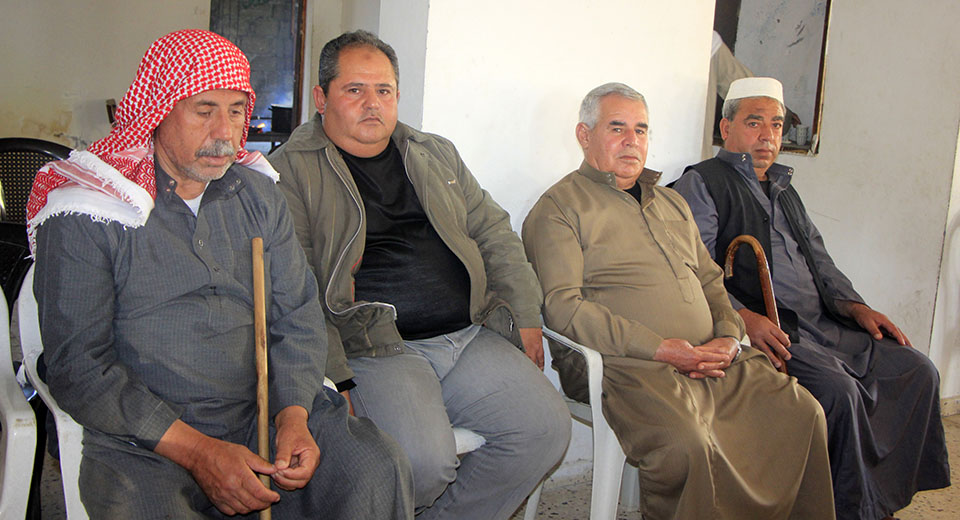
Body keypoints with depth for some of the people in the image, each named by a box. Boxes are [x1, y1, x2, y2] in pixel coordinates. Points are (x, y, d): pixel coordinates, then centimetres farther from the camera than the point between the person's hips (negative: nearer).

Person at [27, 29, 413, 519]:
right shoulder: (84, 212, -5)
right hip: (145, 439, -3)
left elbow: (297, 317, 9)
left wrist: (293, 416, -9)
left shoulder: (258, 194, 11)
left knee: (381, 469, -20)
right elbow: (77, 367, -9)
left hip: (267, 411, 3)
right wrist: (196, 452, -18)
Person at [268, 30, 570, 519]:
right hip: (375, 347, -5)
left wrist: (524, 316, 9)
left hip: (471, 337, 6)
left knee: (548, 427, -11)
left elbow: (494, 232, 21)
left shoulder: (437, 154, 20)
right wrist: (331, 378, -16)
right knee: (426, 460, -29)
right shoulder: (291, 170, 2)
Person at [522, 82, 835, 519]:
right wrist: (660, 349, -16)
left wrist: (729, 337, 3)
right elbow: (562, 306, -11)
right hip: (624, 365, -7)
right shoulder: (559, 207, 1)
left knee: (803, 412, -7)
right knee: (685, 444, -32)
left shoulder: (672, 203, 26)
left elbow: (710, 280, 26)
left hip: (712, 361, 7)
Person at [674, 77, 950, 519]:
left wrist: (852, 304, 9)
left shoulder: (782, 188, 27)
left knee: (918, 371, -2)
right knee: (837, 389, -29)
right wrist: (742, 316, -27)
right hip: (763, 329, -8)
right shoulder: (702, 183, 0)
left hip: (822, 325, 9)